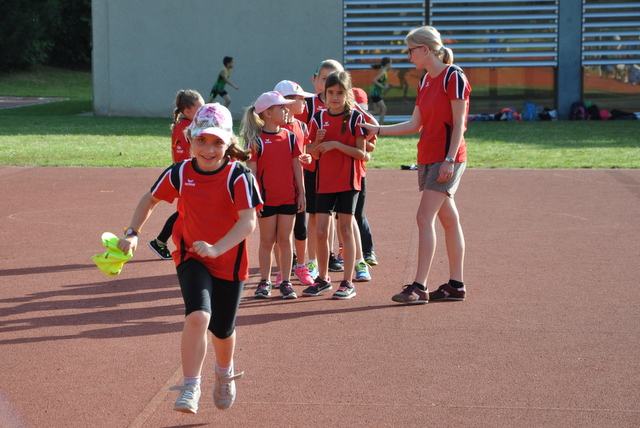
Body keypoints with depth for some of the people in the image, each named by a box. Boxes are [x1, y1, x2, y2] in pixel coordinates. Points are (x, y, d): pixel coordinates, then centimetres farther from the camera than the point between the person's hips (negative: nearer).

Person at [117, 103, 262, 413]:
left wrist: (216, 248, -39)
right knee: (198, 316, -25)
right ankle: (190, 389, -15)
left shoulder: (239, 177, -17)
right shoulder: (179, 173, -7)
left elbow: (248, 221, -26)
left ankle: (225, 373, 48)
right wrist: (133, 233, -1)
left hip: (229, 261, 0)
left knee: (222, 330, 14)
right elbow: (150, 199, 10)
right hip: (191, 257, 0)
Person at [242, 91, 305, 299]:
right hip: (267, 198, -3)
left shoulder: (290, 137, 6)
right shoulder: (256, 140, -6)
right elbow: (251, 170, -6)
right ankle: (264, 282, 15)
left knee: (285, 240, 7)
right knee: (267, 240, 5)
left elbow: (296, 166, 8)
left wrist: (301, 193, 5)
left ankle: (286, 282, 13)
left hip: (289, 198, 3)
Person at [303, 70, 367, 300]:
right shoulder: (319, 118, 5)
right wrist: (317, 142, -13)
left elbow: (361, 153, -10)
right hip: (324, 180, 3)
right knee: (320, 231, 2)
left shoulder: (355, 117, -5)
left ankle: (348, 283, 4)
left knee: (345, 229, -2)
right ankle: (322, 279, 17)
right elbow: (314, 154, 7)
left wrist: (336, 144, -20)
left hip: (348, 180, -3)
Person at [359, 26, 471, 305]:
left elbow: (459, 122, -14)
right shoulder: (425, 81, 15)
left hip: (447, 158, -8)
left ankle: (419, 287, -15)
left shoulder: (453, 77, -10)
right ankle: (456, 285, 14)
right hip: (427, 157, 8)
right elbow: (415, 124, 17)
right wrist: (377, 130, 14)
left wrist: (449, 159, -19)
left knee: (425, 217, -14)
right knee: (448, 219, 10)